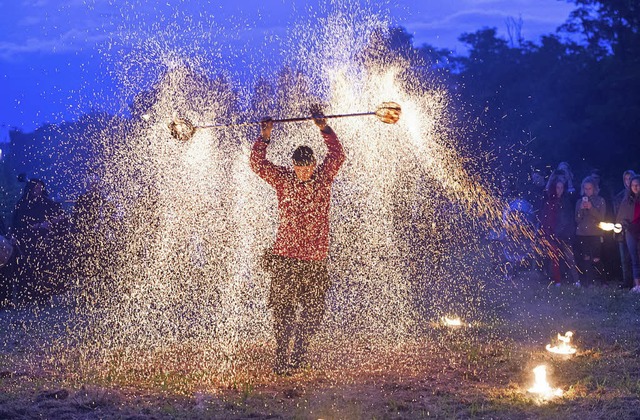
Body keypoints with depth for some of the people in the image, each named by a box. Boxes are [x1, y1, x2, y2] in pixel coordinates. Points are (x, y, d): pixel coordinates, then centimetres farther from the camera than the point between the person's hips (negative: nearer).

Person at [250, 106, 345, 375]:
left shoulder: (324, 177, 6)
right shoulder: (283, 179, 2)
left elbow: (337, 155, 0)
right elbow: (258, 164, -3)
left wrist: (324, 128, -7)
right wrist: (264, 137, -11)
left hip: (316, 259, 2)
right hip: (286, 257, -2)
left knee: (313, 311, 6)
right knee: (283, 310, -4)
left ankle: (300, 353, 22)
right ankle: (281, 359, 3)